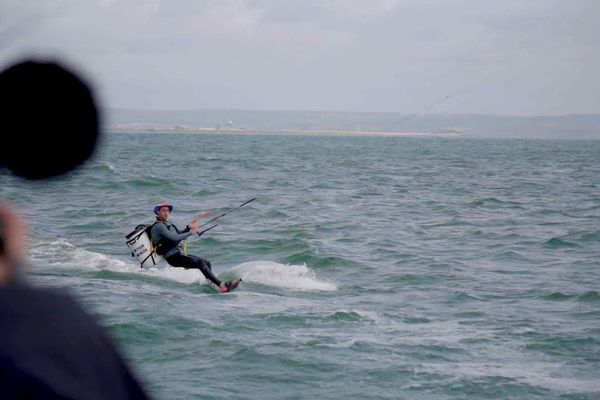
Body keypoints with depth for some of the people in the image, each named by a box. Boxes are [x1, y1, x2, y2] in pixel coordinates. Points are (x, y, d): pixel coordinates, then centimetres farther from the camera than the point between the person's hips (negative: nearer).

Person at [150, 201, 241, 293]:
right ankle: (221, 285, -29)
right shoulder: (158, 226, -11)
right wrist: (190, 232, -13)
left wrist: (188, 227, 6)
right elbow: (174, 238, -22)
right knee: (200, 263, -22)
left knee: (207, 263, 3)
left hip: (179, 253, 10)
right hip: (173, 257, -10)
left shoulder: (168, 223, 19)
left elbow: (179, 234, 25)